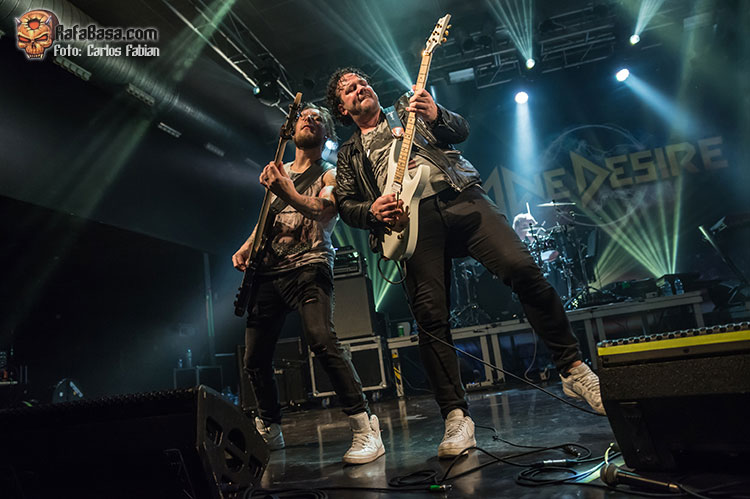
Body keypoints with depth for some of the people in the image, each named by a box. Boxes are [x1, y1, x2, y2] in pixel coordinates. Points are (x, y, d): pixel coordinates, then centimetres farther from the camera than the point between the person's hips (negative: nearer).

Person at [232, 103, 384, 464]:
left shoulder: (330, 174, 6)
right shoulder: (278, 171, 22)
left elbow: (324, 210, -15)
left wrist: (287, 194, -32)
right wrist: (245, 248, 12)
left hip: (308, 268, -5)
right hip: (268, 272, 6)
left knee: (321, 340, -29)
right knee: (254, 358, 7)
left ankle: (365, 428, -21)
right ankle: (270, 431, 29)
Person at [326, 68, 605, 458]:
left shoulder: (409, 109, 27)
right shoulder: (348, 155, 27)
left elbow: (461, 130, 15)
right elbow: (345, 204, 16)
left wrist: (435, 116, -7)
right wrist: (371, 210, -6)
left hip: (461, 197, 0)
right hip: (411, 220, 0)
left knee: (522, 269, -17)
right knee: (431, 318, -12)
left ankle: (573, 370, -3)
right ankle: (456, 416, -1)